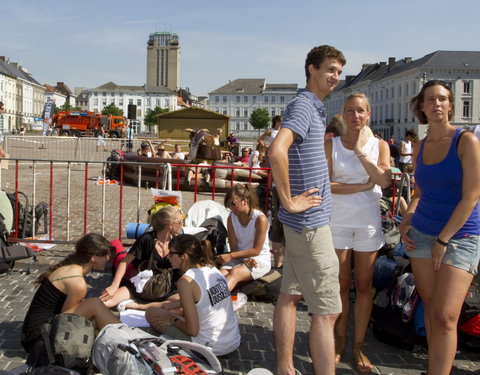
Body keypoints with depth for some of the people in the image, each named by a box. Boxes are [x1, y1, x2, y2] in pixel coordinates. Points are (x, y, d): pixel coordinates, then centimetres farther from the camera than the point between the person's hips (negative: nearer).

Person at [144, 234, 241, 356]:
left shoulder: (186, 281, -18)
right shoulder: (212, 269, 3)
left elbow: (193, 330, -17)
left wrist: (173, 320, 0)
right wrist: (171, 305, 20)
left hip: (211, 348, -8)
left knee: (151, 313, 5)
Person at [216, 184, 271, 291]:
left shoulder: (260, 219, -14)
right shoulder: (231, 218, 2)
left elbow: (256, 250, -13)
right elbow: (234, 247, 2)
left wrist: (230, 256, -18)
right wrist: (244, 260, -19)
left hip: (260, 260, -5)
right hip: (239, 257, 5)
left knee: (235, 272, -34)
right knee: (222, 272, -28)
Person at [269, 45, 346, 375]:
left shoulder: (315, 107, 15)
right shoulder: (303, 105, -15)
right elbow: (277, 150, -31)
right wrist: (289, 200, -24)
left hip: (301, 222, 10)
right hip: (310, 221, -10)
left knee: (291, 295, 15)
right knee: (327, 310, -3)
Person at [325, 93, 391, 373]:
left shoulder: (379, 145, 6)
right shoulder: (331, 145, 2)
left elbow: (384, 180, -10)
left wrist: (360, 151, -12)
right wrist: (362, 186, -12)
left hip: (369, 222, 1)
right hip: (338, 221, -1)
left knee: (364, 286, 6)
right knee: (341, 284, 6)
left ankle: (359, 345, 16)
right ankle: (341, 340, 20)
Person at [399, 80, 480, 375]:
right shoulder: (420, 148, 8)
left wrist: (443, 240, -11)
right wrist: (407, 220, 2)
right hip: (421, 234, 5)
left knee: (444, 317, -11)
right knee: (430, 310, 8)